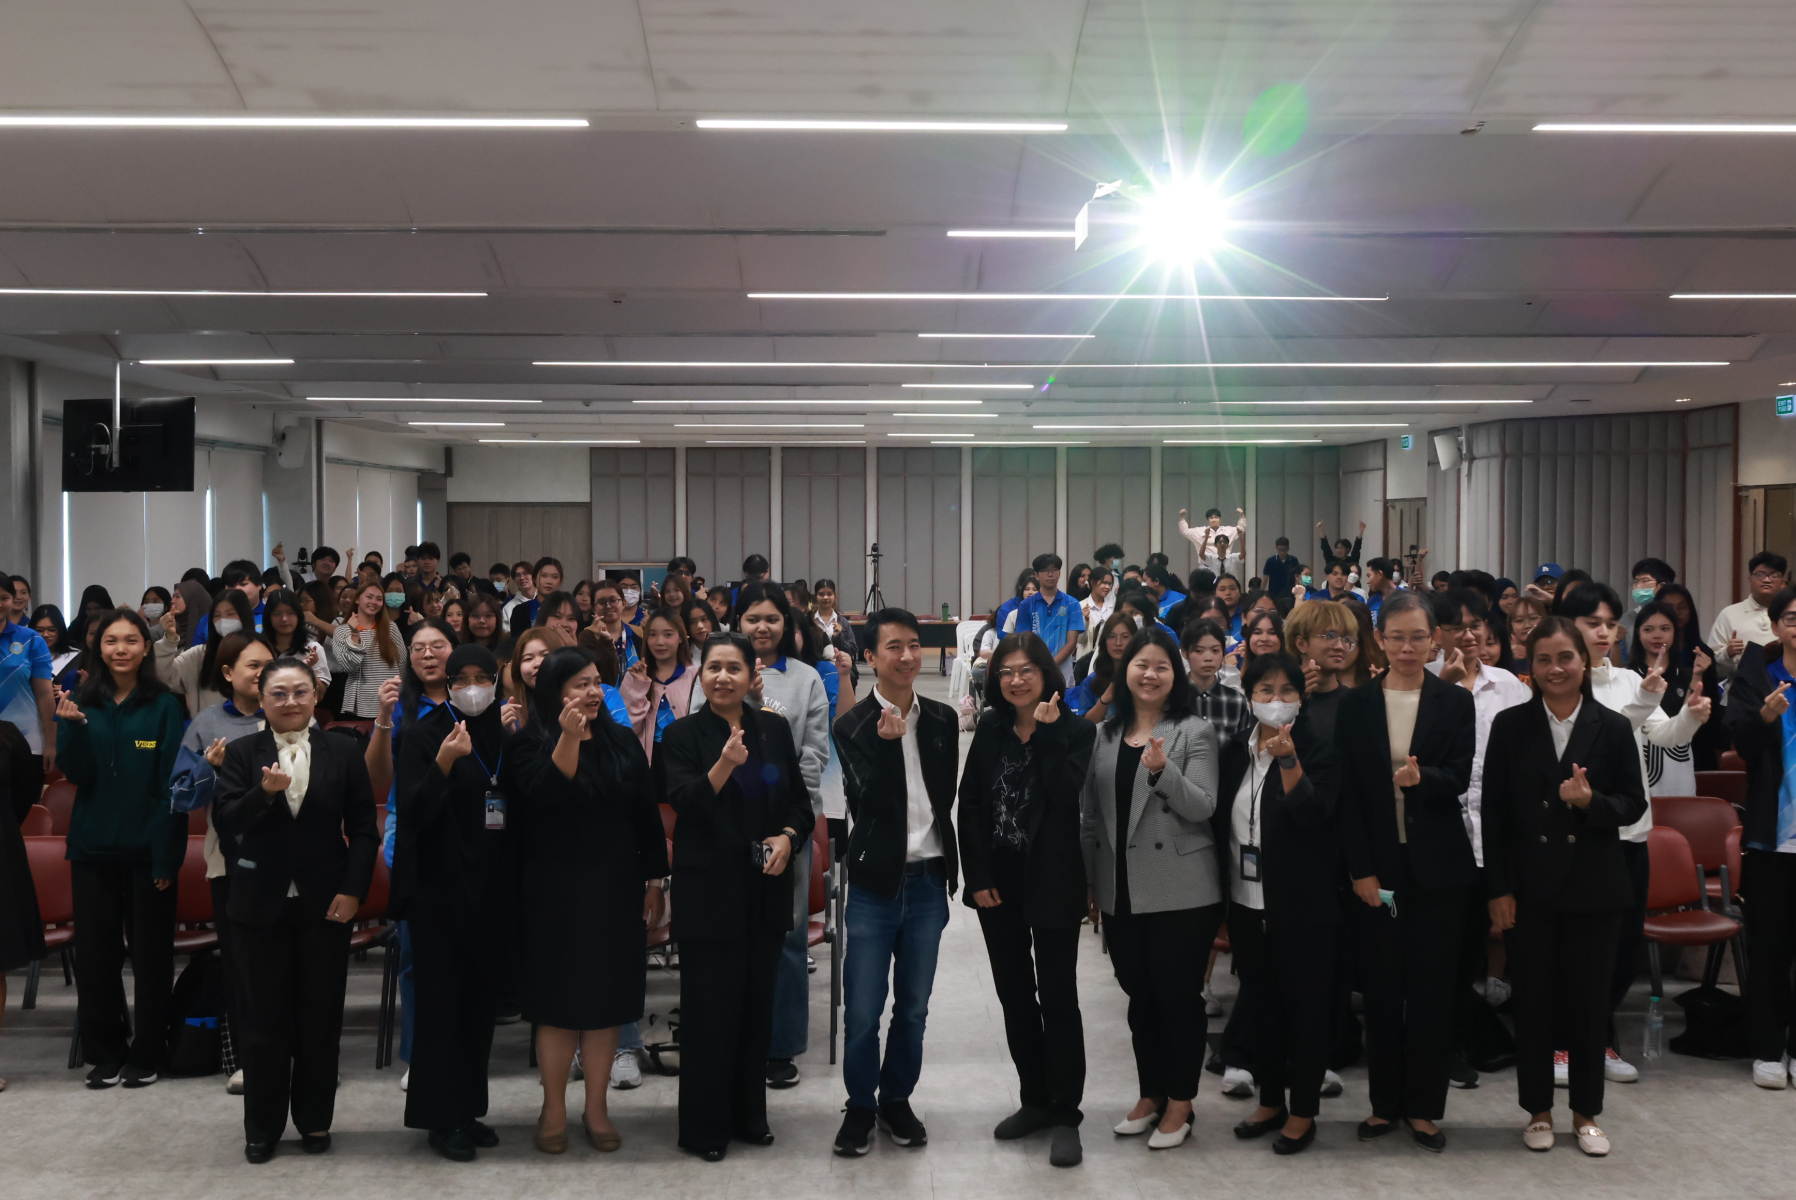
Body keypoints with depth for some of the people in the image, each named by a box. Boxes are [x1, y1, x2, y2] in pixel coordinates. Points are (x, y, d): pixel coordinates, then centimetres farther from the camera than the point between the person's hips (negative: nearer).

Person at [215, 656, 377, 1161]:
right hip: (261, 905, 0)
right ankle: (262, 1128, 18)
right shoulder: (242, 754, 2)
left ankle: (315, 1121, 21)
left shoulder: (343, 752, 2)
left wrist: (353, 889, -7)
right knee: (265, 1020, 6)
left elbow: (363, 828, 3)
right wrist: (264, 793, -25)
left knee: (321, 1019, 7)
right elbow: (227, 823, -7)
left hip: (325, 905, 0)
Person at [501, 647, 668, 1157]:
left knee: (605, 1000, 6)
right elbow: (544, 797, -24)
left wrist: (654, 881, 8)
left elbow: (646, 814, 9)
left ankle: (596, 1109, 16)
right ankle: (553, 1109, 15)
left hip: (615, 892, 3)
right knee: (558, 1001, 3)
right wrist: (567, 739, -32)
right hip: (554, 894, -3)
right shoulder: (530, 746, -5)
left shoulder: (621, 741, 6)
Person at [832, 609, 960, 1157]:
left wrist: (948, 864, 6)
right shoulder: (853, 726, -5)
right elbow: (867, 802, -14)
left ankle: (897, 1099, 27)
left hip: (928, 881, 3)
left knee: (914, 1007, 11)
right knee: (862, 1010, 0)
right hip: (876, 883, -3)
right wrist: (887, 742, -26)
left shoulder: (942, 720, 6)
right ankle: (860, 1106, 17)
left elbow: (947, 794, 11)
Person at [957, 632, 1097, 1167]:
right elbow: (969, 805, 4)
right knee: (1014, 995, 11)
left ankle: (1066, 1114, 2)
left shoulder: (1075, 731, -5)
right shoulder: (990, 731, 7)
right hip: (997, 881, 5)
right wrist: (978, 877, -4)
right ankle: (1035, 1099, 22)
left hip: (1051, 881, -5)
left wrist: (1047, 731, -18)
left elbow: (1065, 795, -19)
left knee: (1057, 996, -3)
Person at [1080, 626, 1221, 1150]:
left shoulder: (1194, 732, -3)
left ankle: (1179, 1104, 12)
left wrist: (1162, 771, -28)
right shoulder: (1106, 733, 11)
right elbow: (1090, 812, 14)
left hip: (1179, 890, -5)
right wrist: (1090, 881, 11)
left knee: (1177, 997, 1)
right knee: (1140, 998, 13)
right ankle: (1150, 1095, 25)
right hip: (1120, 890, 5)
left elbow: (1202, 807, -12)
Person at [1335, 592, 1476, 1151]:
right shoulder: (1356, 705, 3)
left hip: (1436, 865, 0)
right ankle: (1385, 1102, 16)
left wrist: (1422, 778, -27)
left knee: (1432, 987, 3)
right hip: (1376, 864, 0)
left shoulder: (1455, 702, 3)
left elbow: (1459, 779, -4)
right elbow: (1346, 793, 1)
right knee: (1381, 986, 5)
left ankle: (1423, 1107, 12)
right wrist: (1360, 869, -6)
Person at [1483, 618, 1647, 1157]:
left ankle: (1586, 1113, 20)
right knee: (1533, 1000, 5)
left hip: (1593, 885, 0)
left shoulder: (1613, 728, 0)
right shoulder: (1510, 725, 0)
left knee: (1589, 1000, 6)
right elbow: (1493, 812, -1)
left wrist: (1592, 802, -19)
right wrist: (1499, 890, -5)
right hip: (1530, 885, 0)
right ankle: (1538, 1110, 19)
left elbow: (1634, 804, 3)